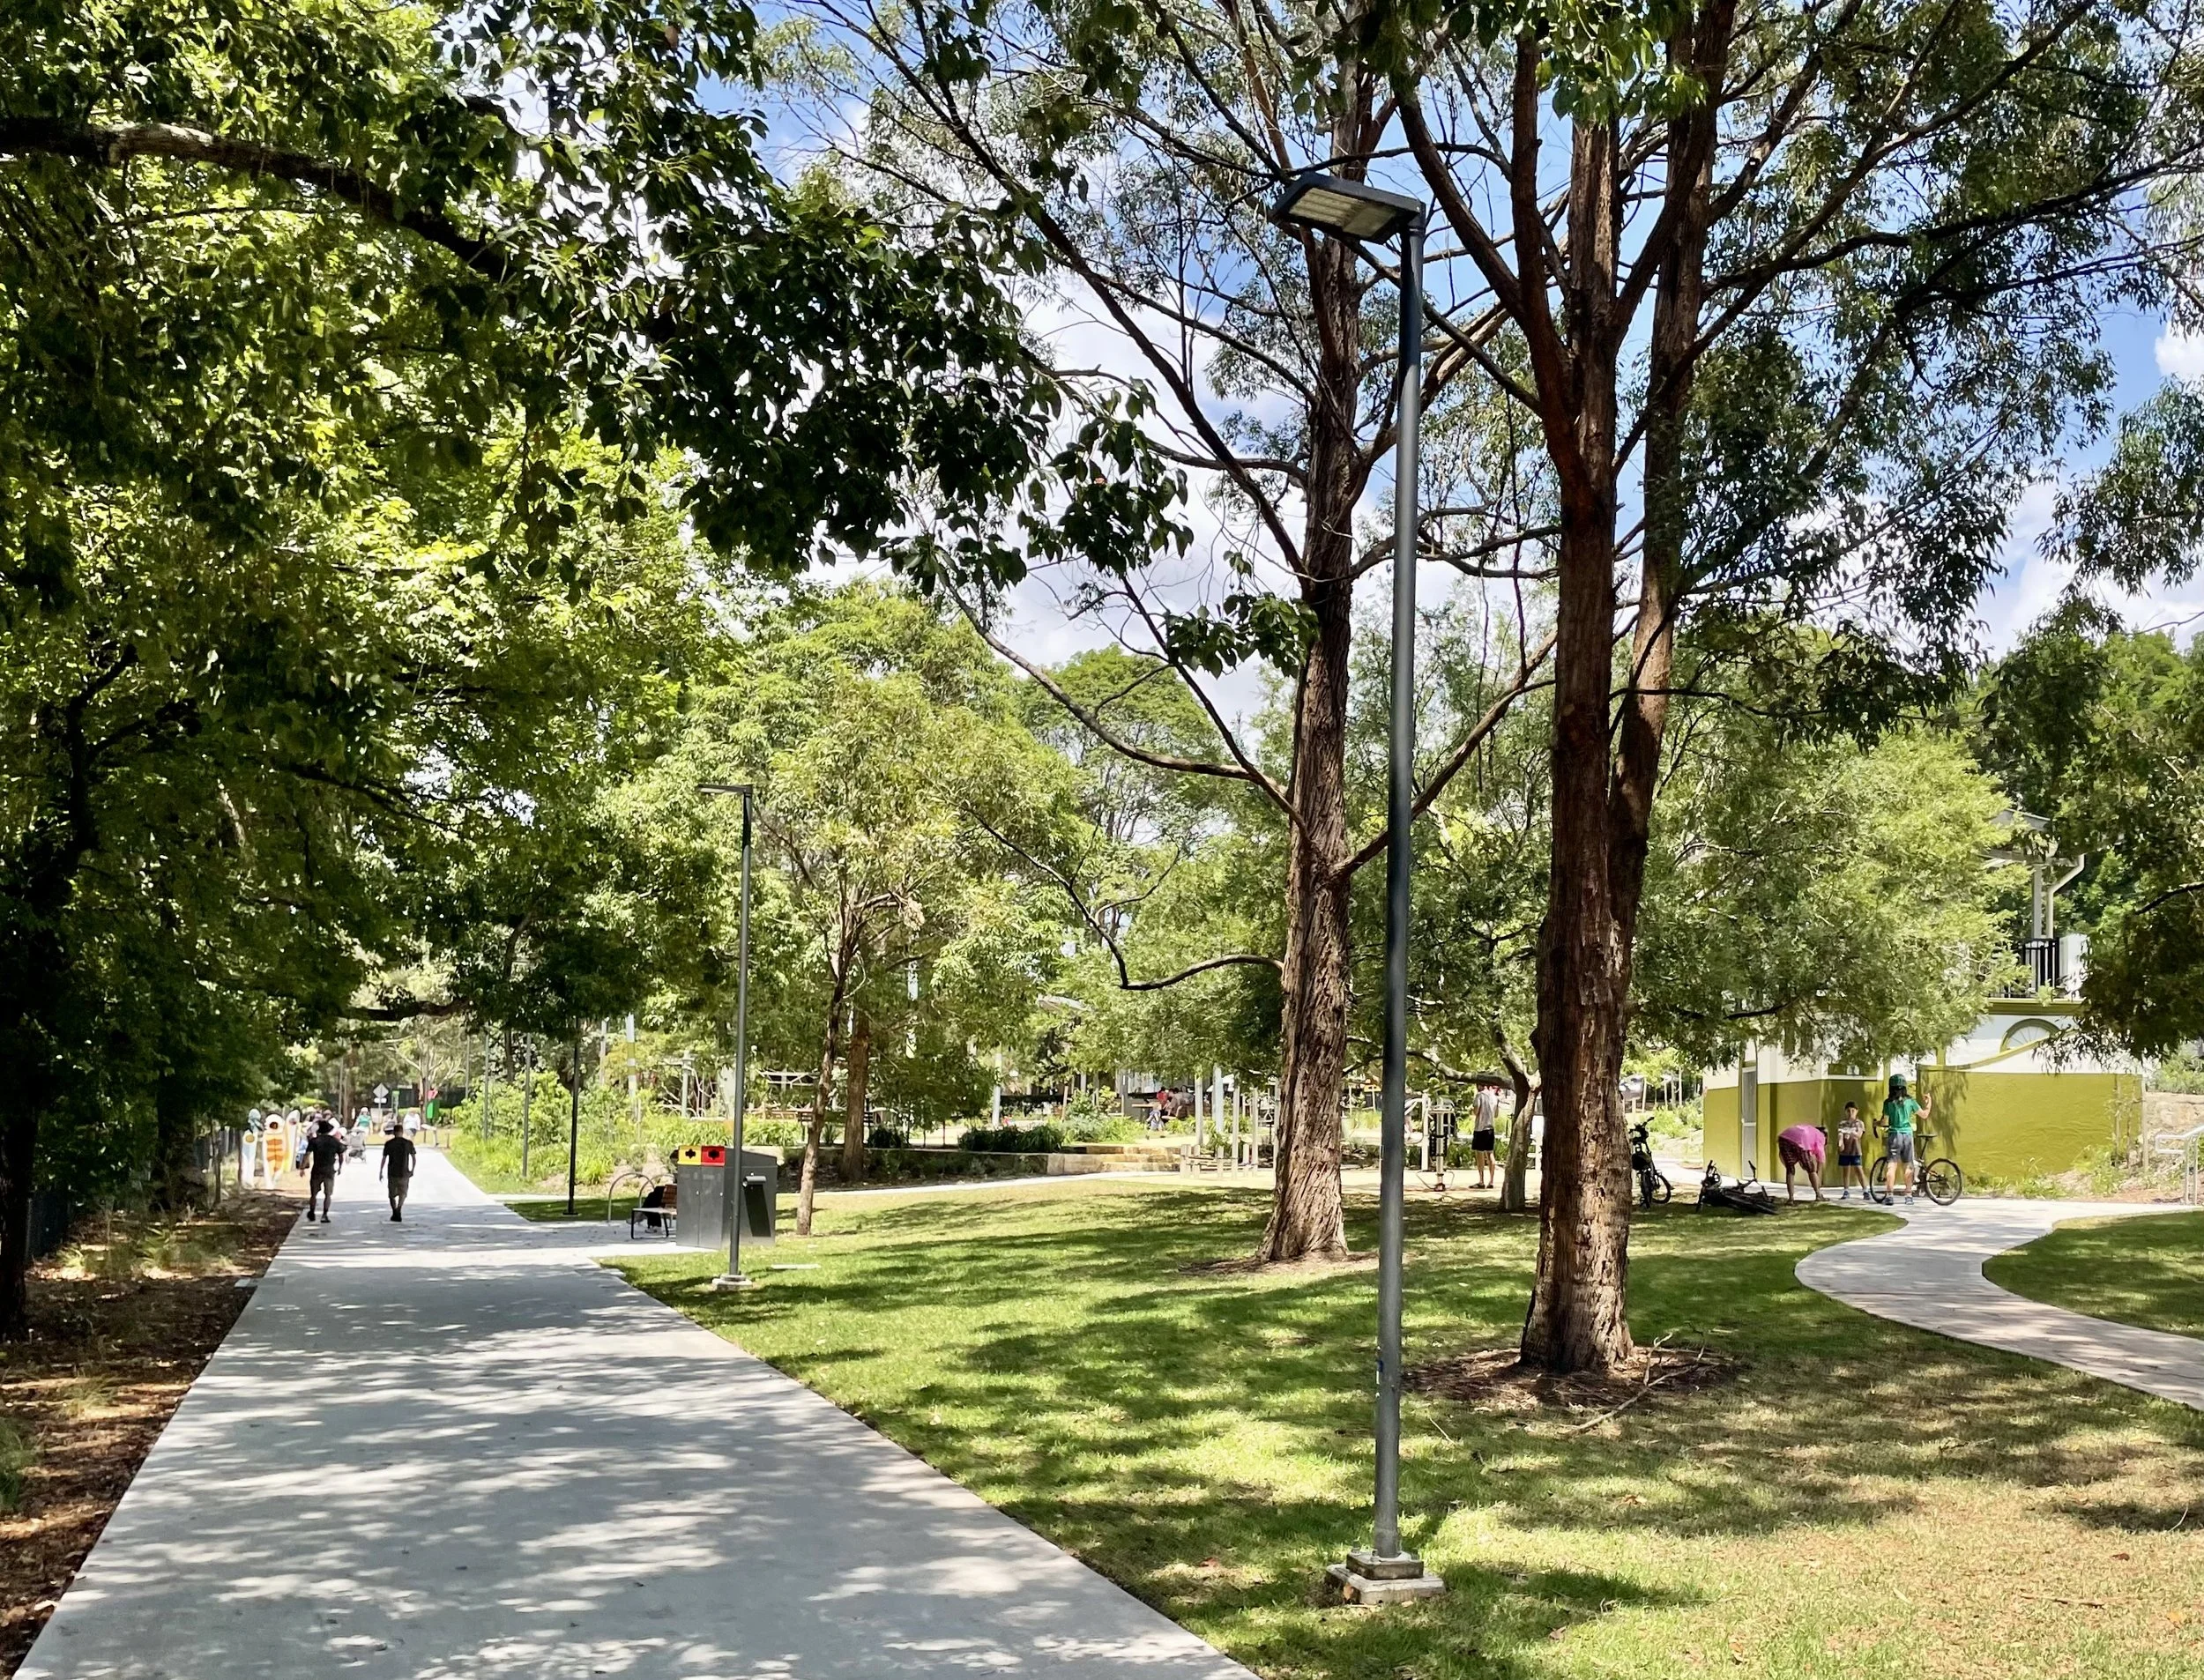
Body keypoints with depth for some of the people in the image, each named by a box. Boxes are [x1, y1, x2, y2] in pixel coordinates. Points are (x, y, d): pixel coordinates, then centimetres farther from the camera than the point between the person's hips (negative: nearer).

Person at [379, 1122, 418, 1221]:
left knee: (392, 1194, 13)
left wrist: (380, 1172, 4)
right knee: (402, 1193, 11)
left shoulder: (389, 1143, -2)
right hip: (404, 1173, 0)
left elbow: (384, 1159, -3)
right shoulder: (408, 1143, -1)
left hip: (392, 1172, 0)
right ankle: (399, 1211, -11)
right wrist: (412, 1170, 12)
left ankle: (395, 1212, -2)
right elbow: (413, 1158, 1)